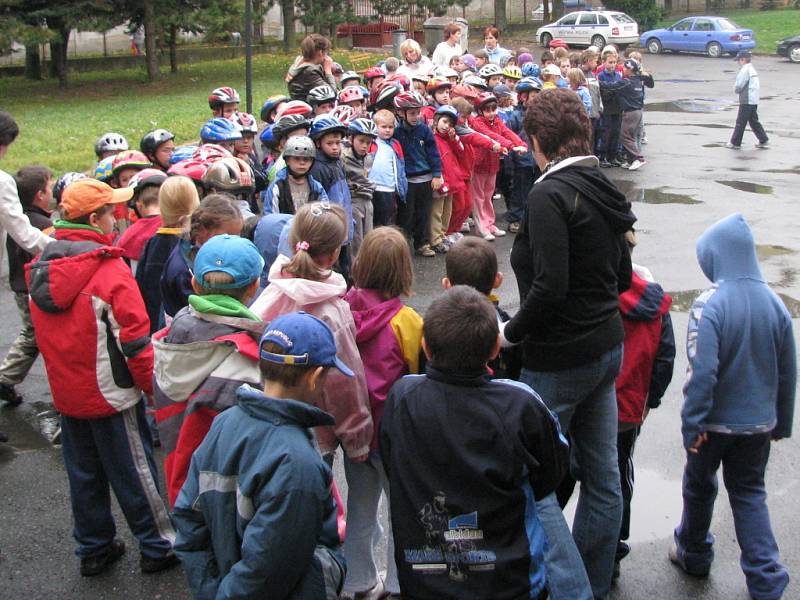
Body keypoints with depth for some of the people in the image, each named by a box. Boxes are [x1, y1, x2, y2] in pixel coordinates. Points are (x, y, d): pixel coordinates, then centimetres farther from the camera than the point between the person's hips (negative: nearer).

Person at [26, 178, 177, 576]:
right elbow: (134, 339, -20)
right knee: (134, 473, 7)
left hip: (66, 394, 6)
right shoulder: (109, 270, -22)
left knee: (83, 475, 18)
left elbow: (44, 335, 10)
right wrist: (153, 386, -8)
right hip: (112, 395, -6)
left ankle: (93, 550, 31)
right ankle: (159, 547, 21)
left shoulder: (40, 270, 0)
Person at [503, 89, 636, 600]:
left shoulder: (549, 194, -18)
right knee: (602, 475, 17)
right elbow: (622, 275, 14)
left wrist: (513, 331, -12)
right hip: (607, 346, 9)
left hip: (560, 358, -9)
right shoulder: (603, 190, 8)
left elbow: (549, 284, -26)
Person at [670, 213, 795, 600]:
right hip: (759, 422, 4)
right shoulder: (774, 303, -4)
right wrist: (782, 423, 15)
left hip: (716, 422, -4)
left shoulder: (710, 305, -22)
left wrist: (691, 424, -17)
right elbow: (788, 372, 4)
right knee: (749, 493, 17)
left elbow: (702, 372, -26)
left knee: (699, 486, 18)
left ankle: (694, 554, 37)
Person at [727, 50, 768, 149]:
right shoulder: (753, 69, 16)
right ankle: (763, 140, 16)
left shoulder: (744, 70, -15)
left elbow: (738, 87, -18)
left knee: (740, 122, -2)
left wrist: (735, 88, 5)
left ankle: (735, 143, 3)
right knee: (754, 121, 16)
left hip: (746, 101, -9)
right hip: (754, 100, 9)